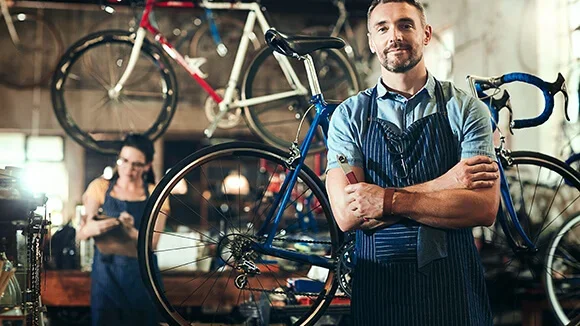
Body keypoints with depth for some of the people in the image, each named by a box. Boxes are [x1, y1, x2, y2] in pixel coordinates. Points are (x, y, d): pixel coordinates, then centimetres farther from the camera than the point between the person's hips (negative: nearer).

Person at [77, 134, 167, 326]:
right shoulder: (100, 187, 1)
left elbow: (150, 244, -10)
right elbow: (80, 235, -6)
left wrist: (131, 232, -31)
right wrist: (92, 228, -29)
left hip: (141, 274, 0)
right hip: (105, 272, 0)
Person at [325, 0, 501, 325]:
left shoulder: (466, 109, -1)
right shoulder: (349, 115, 0)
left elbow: (485, 208, -12)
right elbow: (347, 215, -12)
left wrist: (389, 201, -20)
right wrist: (443, 182, -17)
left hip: (454, 285, 0)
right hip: (378, 286, 0)